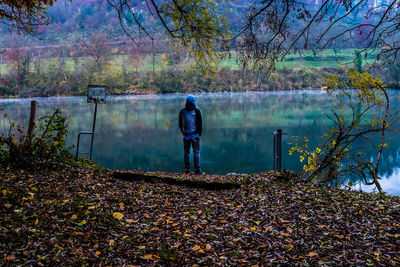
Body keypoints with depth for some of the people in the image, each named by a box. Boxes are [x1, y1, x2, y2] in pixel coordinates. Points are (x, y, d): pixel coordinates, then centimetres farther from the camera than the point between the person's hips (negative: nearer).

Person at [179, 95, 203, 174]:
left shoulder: (182, 111, 5)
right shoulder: (196, 111, -6)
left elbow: (180, 124, 11)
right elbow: (200, 123, -3)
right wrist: (199, 133, 8)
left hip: (186, 135, 3)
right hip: (195, 135, -3)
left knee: (186, 152, 9)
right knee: (196, 152, -1)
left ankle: (187, 169, 10)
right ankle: (197, 169, -6)